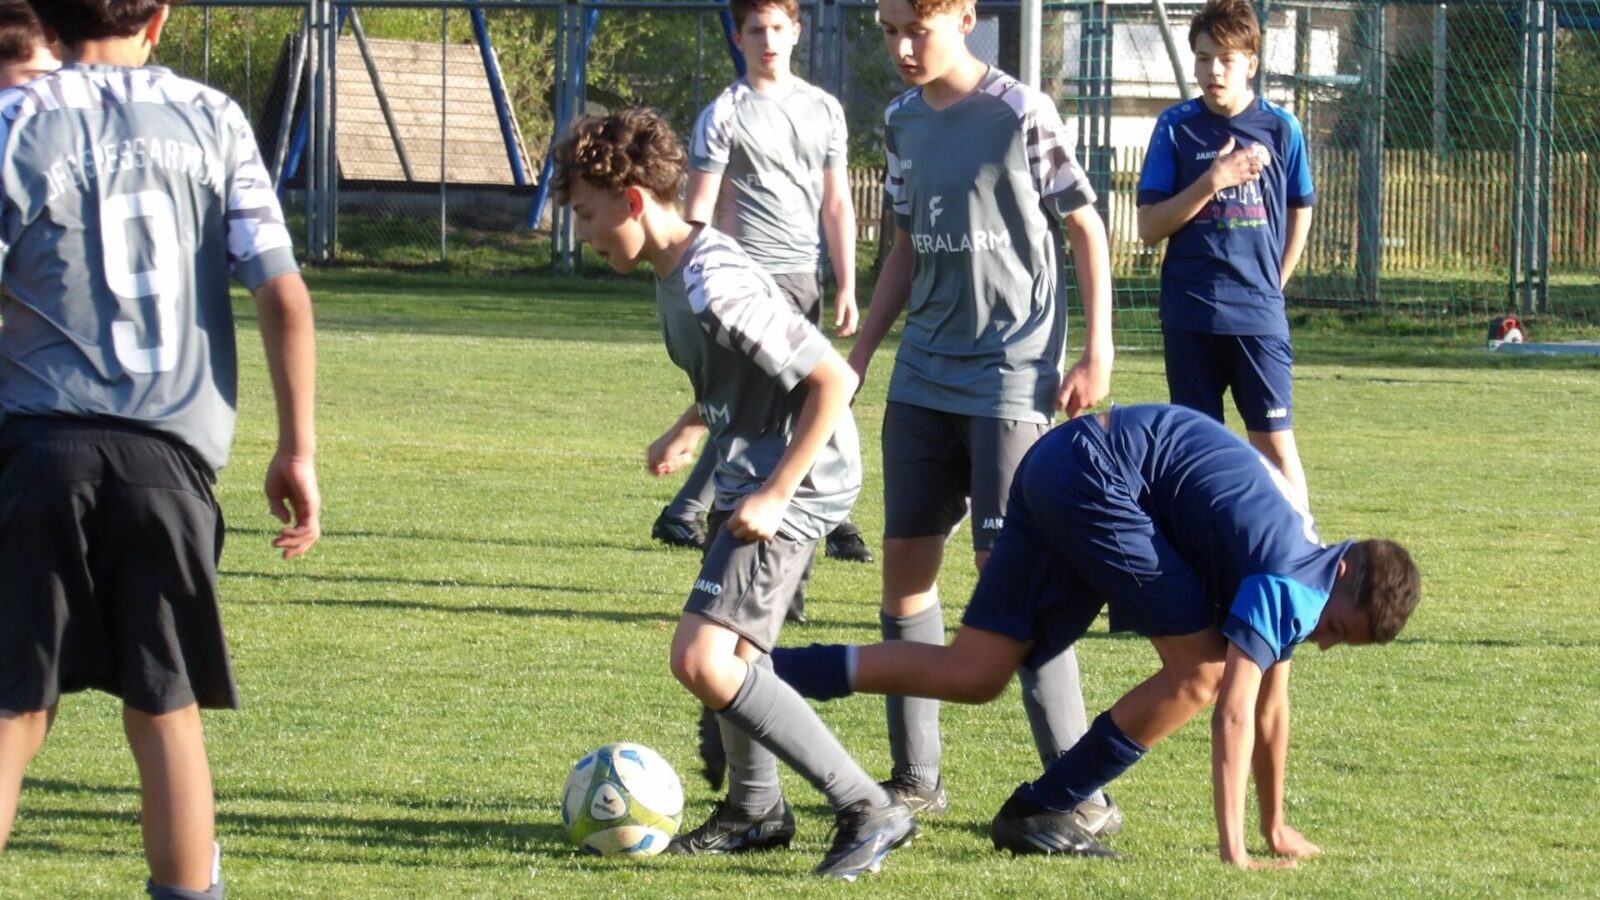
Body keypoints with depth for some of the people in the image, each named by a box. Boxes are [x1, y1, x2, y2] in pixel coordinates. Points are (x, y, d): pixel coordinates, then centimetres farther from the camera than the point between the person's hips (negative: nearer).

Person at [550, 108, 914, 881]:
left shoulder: (715, 288, -24)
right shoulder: (674, 273, 7)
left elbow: (832, 379, -24)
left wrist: (777, 494, -23)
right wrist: (688, 431, 14)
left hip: (797, 483, -11)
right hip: (745, 472, 11)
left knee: (701, 659, -19)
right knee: (731, 648, 26)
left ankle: (867, 810, -17)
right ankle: (756, 809, 47)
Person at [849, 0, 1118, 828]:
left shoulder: (1020, 115, -11)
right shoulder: (903, 121, 8)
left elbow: (1085, 228, -5)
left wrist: (1097, 354, -10)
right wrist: (860, 354, 15)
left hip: (1009, 377, -7)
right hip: (924, 378, 7)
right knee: (905, 559, 5)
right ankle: (916, 775, 15)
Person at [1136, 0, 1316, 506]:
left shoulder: (1280, 128, 2)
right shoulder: (1176, 128, 1)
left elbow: (1299, 212, 16)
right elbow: (1150, 227, -4)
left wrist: (1274, 283, 8)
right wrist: (1214, 181, -14)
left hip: (1258, 316, -1)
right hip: (1189, 316, 1)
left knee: (1275, 442, -5)